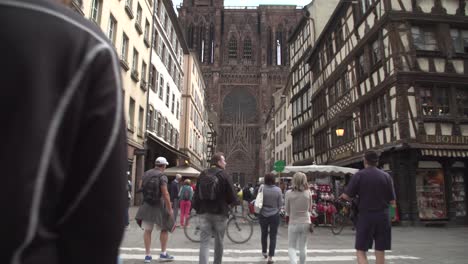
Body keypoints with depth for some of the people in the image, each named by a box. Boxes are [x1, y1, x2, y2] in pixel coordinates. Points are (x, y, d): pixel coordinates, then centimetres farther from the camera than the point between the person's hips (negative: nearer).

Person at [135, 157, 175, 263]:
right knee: (164, 229, 10)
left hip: (146, 205, 5)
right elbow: (165, 194, -19)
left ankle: (148, 255, 12)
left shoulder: (146, 173, 5)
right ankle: (163, 254, 14)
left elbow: (141, 187, 15)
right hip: (159, 206, -5)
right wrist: (170, 209, -15)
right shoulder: (162, 176, -14)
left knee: (147, 230, 9)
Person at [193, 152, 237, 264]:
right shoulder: (224, 175, -9)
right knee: (219, 241, 13)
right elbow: (232, 197, -9)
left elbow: (196, 194, 9)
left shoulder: (202, 175, 6)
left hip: (204, 212, 3)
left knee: (204, 241, 3)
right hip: (220, 212, -3)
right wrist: (228, 203, 12)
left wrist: (197, 208, 20)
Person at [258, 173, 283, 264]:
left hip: (263, 215, 2)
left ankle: (264, 252, 37)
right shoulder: (278, 190, -11)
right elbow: (280, 204, -3)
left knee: (264, 234, 20)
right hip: (274, 215, -2)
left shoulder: (262, 187, -11)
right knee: (273, 236, 7)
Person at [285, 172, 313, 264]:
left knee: (291, 247, 8)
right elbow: (310, 209, 5)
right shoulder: (308, 193, -7)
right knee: (303, 247, 16)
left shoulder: (289, 193, -12)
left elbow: (287, 209, -2)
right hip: (306, 222, 2)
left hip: (293, 223, -2)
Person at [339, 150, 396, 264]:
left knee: (360, 251, 5)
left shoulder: (359, 175, -6)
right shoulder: (386, 176, 2)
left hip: (365, 216, -3)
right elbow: (392, 201, 3)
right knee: (380, 252, 10)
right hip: (383, 216, 3)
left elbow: (346, 196, -11)